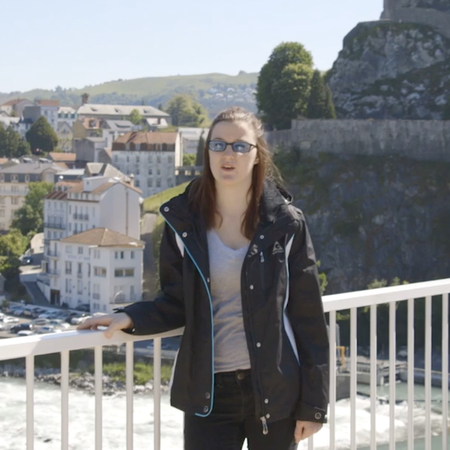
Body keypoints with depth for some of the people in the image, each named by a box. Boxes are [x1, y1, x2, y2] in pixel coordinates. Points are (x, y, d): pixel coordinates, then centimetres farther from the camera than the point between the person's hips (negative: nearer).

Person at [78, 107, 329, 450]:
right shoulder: (184, 221, 1)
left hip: (275, 388, 0)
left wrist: (313, 404, -4)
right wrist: (131, 318, -14)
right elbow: (177, 303, 6)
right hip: (208, 391, 1)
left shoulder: (286, 223, -3)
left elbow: (308, 318, -3)